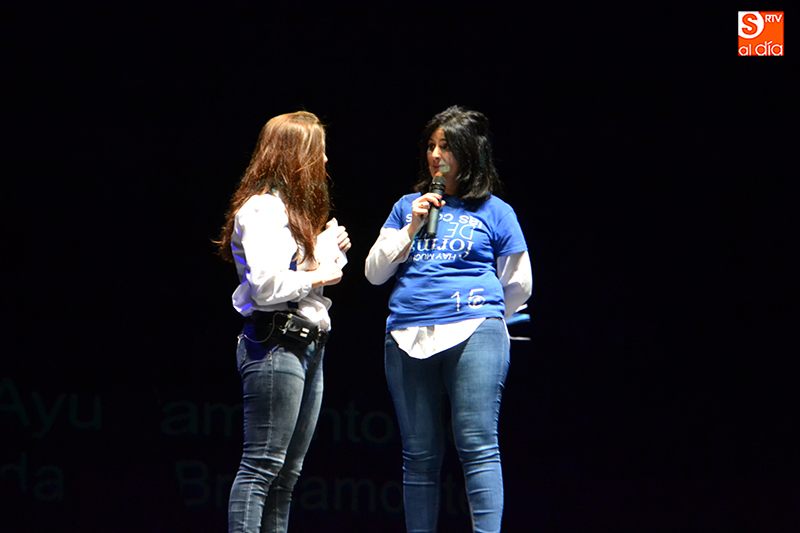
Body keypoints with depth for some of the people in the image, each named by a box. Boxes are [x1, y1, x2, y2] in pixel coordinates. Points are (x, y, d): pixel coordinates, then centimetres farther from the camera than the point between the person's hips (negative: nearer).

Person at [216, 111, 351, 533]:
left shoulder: (294, 209, 21)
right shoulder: (262, 209, -11)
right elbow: (266, 286, -21)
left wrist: (331, 251, 10)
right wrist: (317, 277, -9)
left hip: (305, 345, 10)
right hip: (274, 346, -10)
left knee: (286, 473, 8)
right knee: (262, 466, -12)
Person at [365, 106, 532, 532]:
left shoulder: (493, 212, 9)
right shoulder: (407, 207, 19)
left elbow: (518, 284, 15)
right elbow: (374, 272, 14)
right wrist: (411, 229, 3)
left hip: (473, 336, -3)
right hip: (407, 338, 4)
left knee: (477, 446, -14)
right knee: (419, 456, 3)